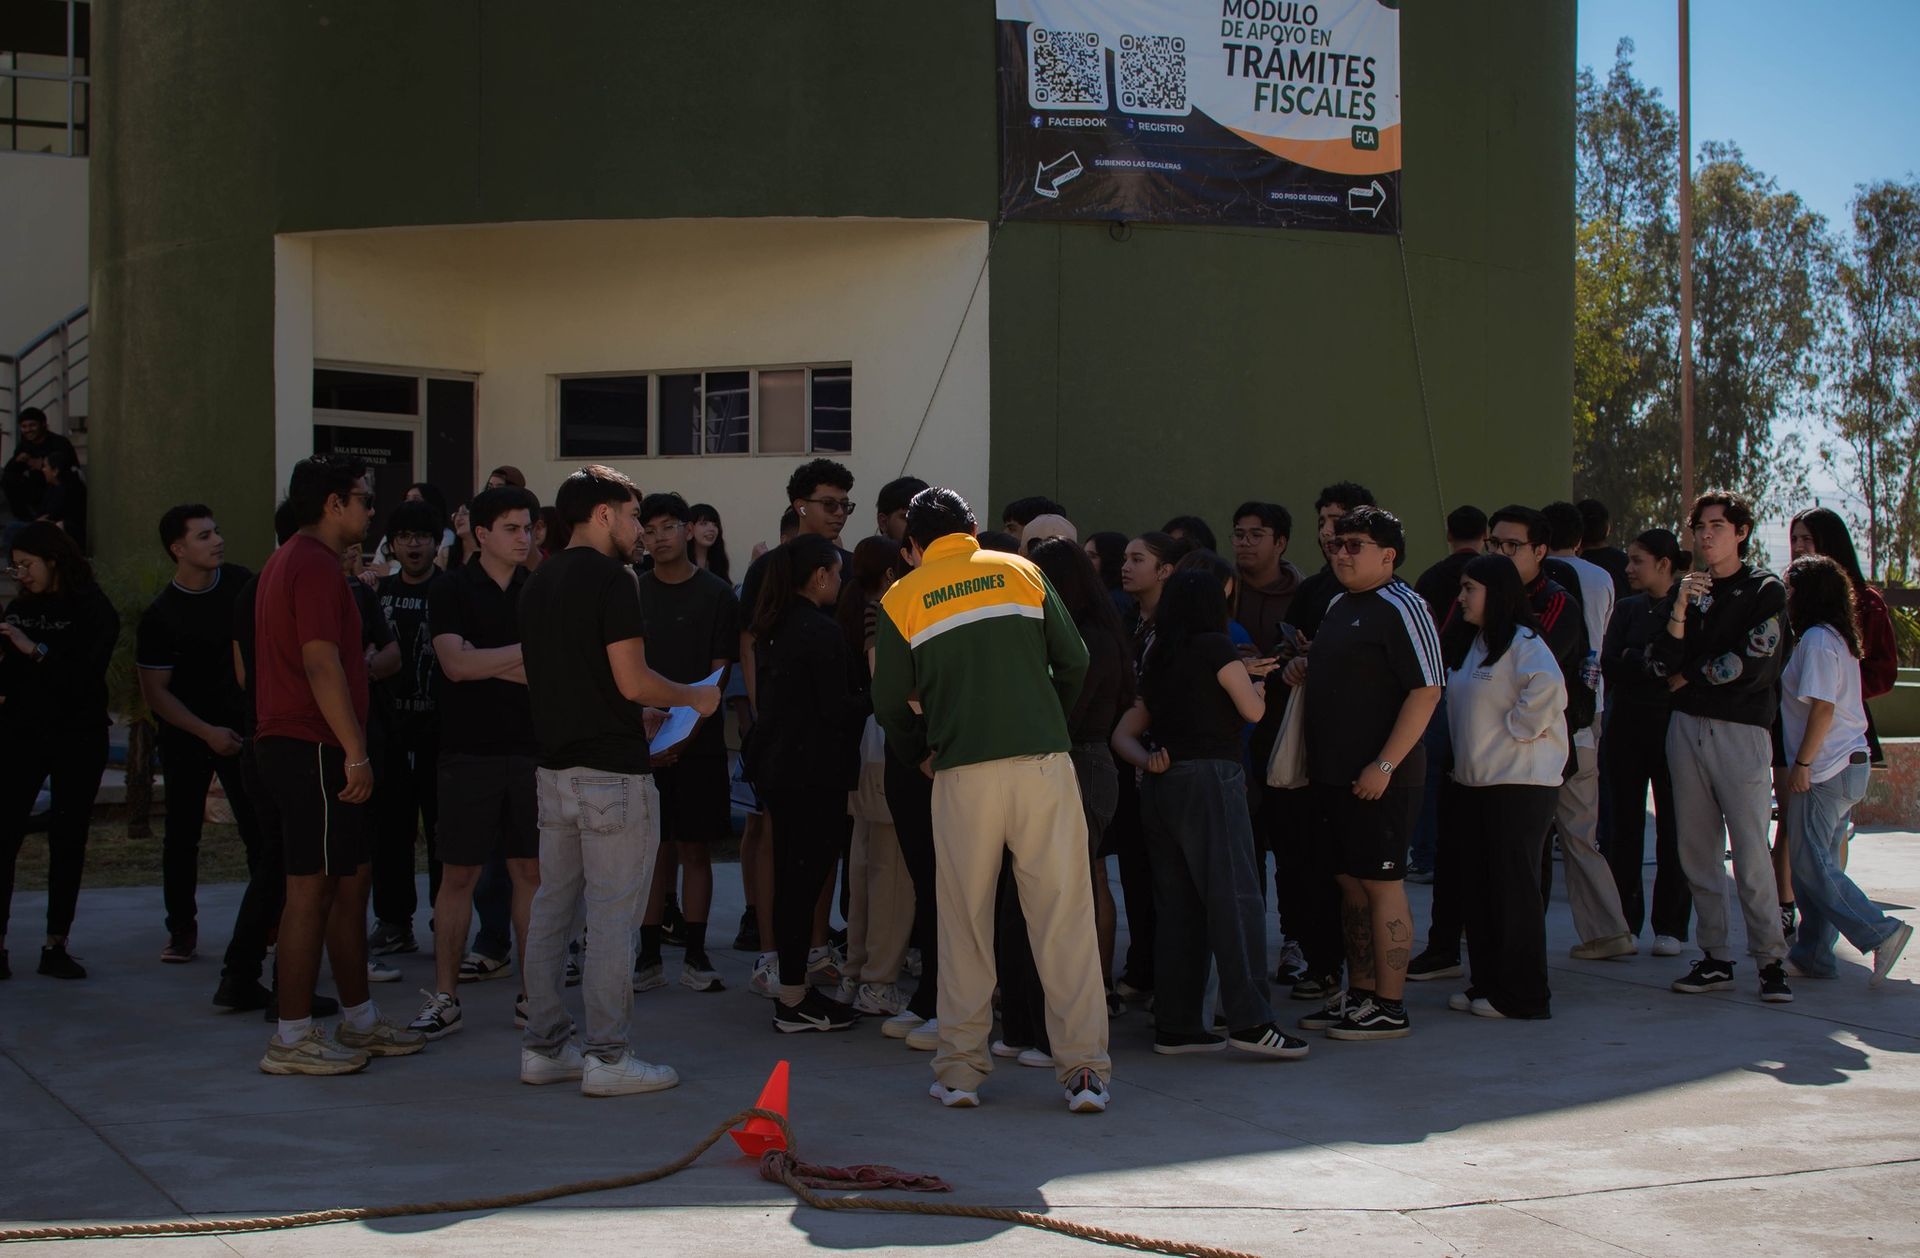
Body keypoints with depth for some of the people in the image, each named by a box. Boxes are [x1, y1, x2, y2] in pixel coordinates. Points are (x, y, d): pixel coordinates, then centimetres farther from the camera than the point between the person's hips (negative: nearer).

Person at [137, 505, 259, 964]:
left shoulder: (240, 582, -3)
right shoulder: (161, 616, -13)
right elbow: (155, 691, -11)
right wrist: (208, 733, -17)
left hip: (242, 725, 2)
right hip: (186, 737, -2)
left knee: (261, 828, -3)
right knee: (182, 833, 3)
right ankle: (182, 929, 12)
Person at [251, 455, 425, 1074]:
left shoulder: (288, 561, 19)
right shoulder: (316, 565, -14)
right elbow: (321, 663, -21)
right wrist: (356, 753, -22)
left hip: (288, 741, 11)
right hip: (316, 749, -11)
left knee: (350, 880, 14)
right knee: (312, 887, -6)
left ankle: (359, 1020, 21)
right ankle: (293, 1038, 0)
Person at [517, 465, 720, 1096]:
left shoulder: (538, 583, 14)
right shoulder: (611, 579, -13)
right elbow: (633, 681, -18)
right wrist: (693, 698, 0)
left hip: (555, 767, 9)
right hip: (612, 770, -9)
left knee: (551, 908, 12)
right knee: (612, 915, -4)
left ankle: (544, 1047, 18)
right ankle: (608, 1058, -1)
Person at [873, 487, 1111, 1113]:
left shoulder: (902, 599, 7)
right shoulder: (1021, 572, 11)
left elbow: (890, 703, 8)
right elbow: (1075, 662, 9)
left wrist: (923, 754, 26)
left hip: (963, 771, 0)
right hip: (1043, 761, 0)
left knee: (965, 921, 9)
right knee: (1064, 915, 1)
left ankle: (960, 1068, 11)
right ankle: (1083, 1069, 0)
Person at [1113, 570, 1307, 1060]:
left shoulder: (1158, 661, 18)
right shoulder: (1216, 647, -2)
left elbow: (1123, 734, 17)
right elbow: (1253, 710, 1)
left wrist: (1147, 760, 1)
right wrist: (1254, 680, 20)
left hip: (1161, 783, 8)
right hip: (1209, 776, -7)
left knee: (1176, 904, 8)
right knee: (1235, 898, -8)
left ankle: (1176, 1025, 8)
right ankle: (1249, 1020, -13)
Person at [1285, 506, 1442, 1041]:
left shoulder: (1400, 606, -12)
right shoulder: (1339, 605, 15)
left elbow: (1426, 691, -19)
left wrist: (1385, 765, -22)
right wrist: (1303, 670, 7)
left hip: (1378, 778, -9)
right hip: (1332, 772, 9)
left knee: (1381, 885, -4)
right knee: (1350, 885, 13)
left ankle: (1389, 1007, 3)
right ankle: (1359, 995, 22)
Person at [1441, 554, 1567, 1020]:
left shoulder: (1522, 642, -13)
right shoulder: (1466, 644, 15)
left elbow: (1547, 687, -30)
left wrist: (1517, 729, -19)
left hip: (1519, 784, -9)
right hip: (1474, 780, 9)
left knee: (1515, 887, -5)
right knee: (1479, 888, 11)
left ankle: (1523, 994, 1)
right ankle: (1486, 984, 19)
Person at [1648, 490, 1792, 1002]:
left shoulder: (1765, 590, 0)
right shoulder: (1683, 591, 13)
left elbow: (1751, 662, -11)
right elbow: (1662, 665, 3)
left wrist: (1688, 676, 0)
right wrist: (1680, 609, -11)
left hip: (1741, 729, -5)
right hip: (1686, 727, 5)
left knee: (1751, 853, -9)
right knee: (1697, 850, 4)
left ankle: (1771, 961, -3)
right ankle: (1714, 958, 10)